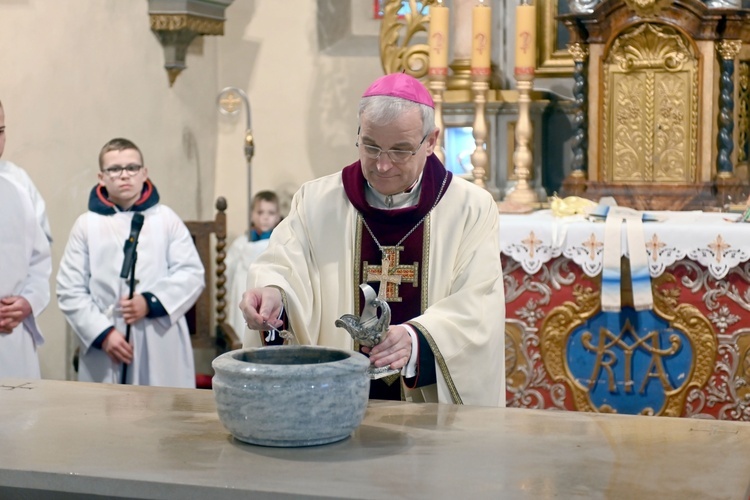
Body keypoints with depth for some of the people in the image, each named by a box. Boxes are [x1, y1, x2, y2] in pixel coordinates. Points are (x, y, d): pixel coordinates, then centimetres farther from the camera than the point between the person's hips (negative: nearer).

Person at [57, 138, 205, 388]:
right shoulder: (86, 224, 5)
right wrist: (103, 333, -9)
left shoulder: (166, 219, 7)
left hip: (162, 348, 0)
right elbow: (70, 290, 2)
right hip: (105, 348, 0)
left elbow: (191, 273, 2)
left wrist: (151, 302, -12)